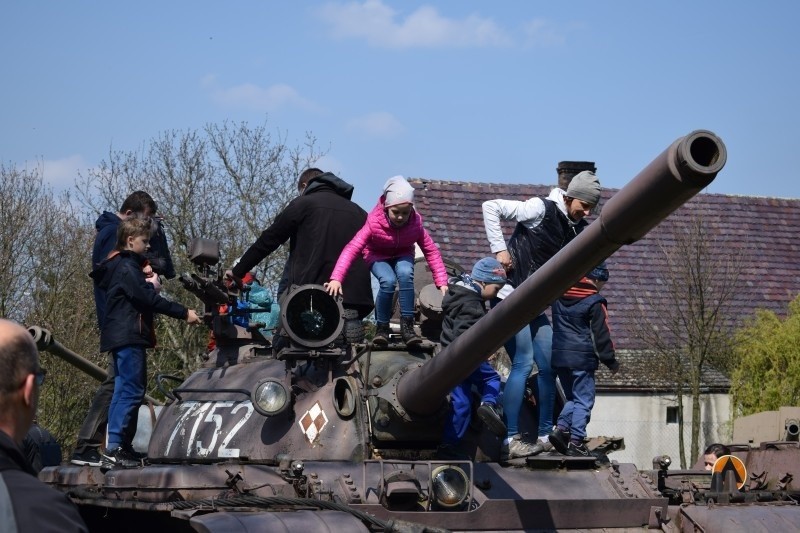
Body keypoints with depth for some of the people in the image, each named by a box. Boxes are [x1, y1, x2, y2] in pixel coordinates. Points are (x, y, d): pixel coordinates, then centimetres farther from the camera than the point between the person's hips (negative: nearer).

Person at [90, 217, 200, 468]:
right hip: (128, 337, -11)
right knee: (131, 391, -14)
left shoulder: (122, 265, 21)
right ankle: (114, 448, -19)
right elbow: (148, 298, -20)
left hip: (123, 337, 11)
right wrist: (184, 313, -18)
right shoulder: (126, 267, -12)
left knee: (125, 391, 12)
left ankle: (122, 447, 15)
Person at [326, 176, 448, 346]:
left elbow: (431, 251, -18)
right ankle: (381, 327, -15)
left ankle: (407, 326, -27)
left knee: (405, 274, -34)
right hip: (378, 256, -2)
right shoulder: (374, 222, -31)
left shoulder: (416, 224, -24)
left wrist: (442, 282, -26)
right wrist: (336, 278, -47)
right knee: (388, 281, -34)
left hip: (402, 255, 2)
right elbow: (352, 248, -37)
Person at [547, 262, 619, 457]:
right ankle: (576, 441, -4)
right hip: (582, 359, -6)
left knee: (572, 397, 18)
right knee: (584, 401, 0)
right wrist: (611, 361, -1)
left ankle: (561, 427, -2)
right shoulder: (595, 302, -8)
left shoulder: (559, 296, 8)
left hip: (558, 356, 6)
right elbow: (601, 334, -6)